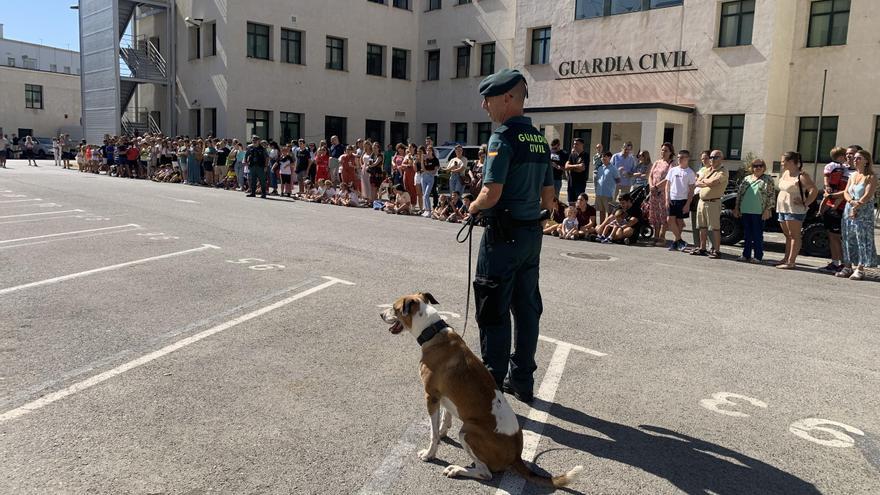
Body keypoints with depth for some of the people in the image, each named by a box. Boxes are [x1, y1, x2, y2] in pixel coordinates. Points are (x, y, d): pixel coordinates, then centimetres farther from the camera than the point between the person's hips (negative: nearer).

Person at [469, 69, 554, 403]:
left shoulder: (503, 137, -15)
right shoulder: (539, 140, 11)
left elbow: (491, 194, -21)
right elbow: (549, 198, 13)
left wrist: (473, 207, -2)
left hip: (503, 236, -8)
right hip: (532, 233, 8)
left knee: (493, 313, 1)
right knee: (527, 309, 14)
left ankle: (493, 386, 10)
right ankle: (522, 381, 27)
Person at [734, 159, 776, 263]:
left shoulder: (768, 179, 0)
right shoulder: (747, 179, 13)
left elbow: (771, 196, -4)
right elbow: (739, 193, 15)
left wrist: (767, 209, -11)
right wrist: (737, 208, 11)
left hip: (759, 212, -5)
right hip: (745, 211, 5)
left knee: (758, 235, 0)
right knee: (747, 235, 11)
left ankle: (758, 257, 5)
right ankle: (746, 255, 18)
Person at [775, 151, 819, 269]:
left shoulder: (801, 176, -13)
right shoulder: (783, 174, 13)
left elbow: (814, 190, -19)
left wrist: (805, 203, -18)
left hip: (795, 210, -8)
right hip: (782, 209, 8)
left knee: (794, 235, -7)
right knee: (787, 235, 13)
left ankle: (791, 262, -9)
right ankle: (786, 259, 18)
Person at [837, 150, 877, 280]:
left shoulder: (871, 176, -5)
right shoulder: (853, 175, 14)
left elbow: (868, 195, -13)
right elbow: (846, 192, 9)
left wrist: (856, 207, -17)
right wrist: (851, 201, -11)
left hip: (864, 212, -6)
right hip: (849, 210, 6)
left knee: (862, 239, -6)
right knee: (848, 238, 7)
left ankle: (860, 269, -5)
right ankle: (847, 266, 13)